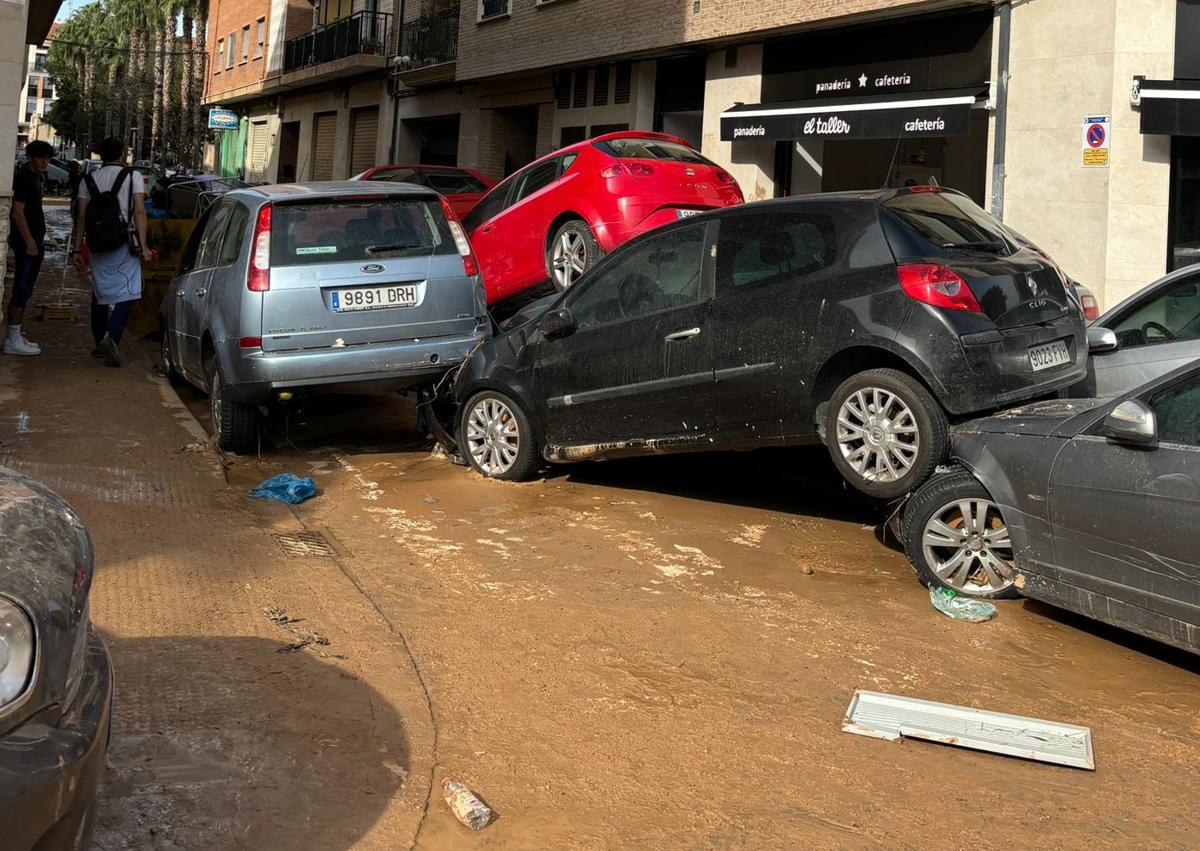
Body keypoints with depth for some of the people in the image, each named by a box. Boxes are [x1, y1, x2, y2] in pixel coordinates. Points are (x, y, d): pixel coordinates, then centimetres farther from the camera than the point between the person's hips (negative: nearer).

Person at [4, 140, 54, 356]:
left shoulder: (34, 176, 16)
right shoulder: (23, 178, -14)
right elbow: (17, 212, -20)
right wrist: (29, 242, -23)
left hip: (34, 241, 10)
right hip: (27, 242, -10)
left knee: (24, 291, 12)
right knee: (22, 290, -8)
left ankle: (16, 336, 17)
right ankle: (13, 341, -6)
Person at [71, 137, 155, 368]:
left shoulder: (89, 180, 10)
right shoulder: (133, 176, 1)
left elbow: (81, 216, 6)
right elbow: (139, 211, -9)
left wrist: (77, 249, 9)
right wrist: (143, 245, -11)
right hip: (124, 244, -4)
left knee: (100, 293, 16)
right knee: (127, 292, -8)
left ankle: (100, 343, 25)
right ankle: (112, 336, -29)